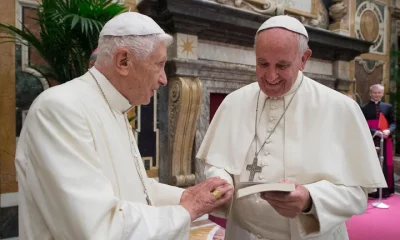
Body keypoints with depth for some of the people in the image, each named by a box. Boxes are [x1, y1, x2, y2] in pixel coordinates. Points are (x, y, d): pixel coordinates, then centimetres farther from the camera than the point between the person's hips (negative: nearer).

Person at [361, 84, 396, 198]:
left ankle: (385, 190, 14)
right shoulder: (364, 108, 0)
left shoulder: (388, 107, 10)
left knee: (385, 165, 6)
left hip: (385, 141, 3)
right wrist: (375, 132, -19)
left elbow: (393, 123, 7)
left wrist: (389, 130, -14)